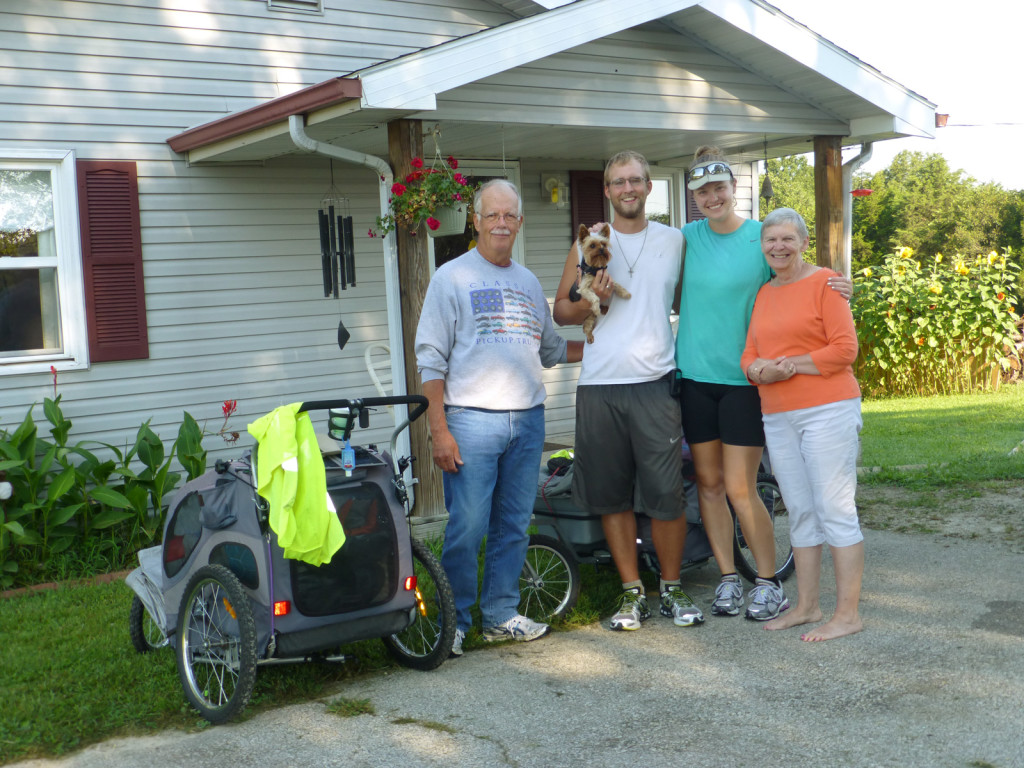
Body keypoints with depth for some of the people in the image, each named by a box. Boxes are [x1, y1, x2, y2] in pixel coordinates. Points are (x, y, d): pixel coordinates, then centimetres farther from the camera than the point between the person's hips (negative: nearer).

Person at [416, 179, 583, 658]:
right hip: (471, 420, -5)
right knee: (467, 528, -7)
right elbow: (431, 357, -4)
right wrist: (439, 430, -11)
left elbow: (551, 349, 25)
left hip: (528, 419, 5)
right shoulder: (452, 277, 1)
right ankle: (453, 621, 6)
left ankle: (501, 614, 20)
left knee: (514, 526, 9)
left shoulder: (528, 282, 18)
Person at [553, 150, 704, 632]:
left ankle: (671, 589, 13)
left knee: (667, 493, -4)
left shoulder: (674, 241, 11)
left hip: (655, 382, -1)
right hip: (599, 387, 1)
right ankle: (632, 592, 17)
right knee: (612, 494, 5)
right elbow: (560, 311, 11)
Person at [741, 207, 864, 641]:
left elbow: (845, 349, -11)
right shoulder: (763, 295, 16)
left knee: (835, 511, -5)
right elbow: (749, 357, 14)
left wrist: (791, 365, -11)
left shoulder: (824, 282, -3)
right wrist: (761, 370, -8)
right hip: (778, 417, 7)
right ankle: (806, 606, 20)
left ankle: (847, 613, 2)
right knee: (799, 513, 11)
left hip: (827, 410, -7)